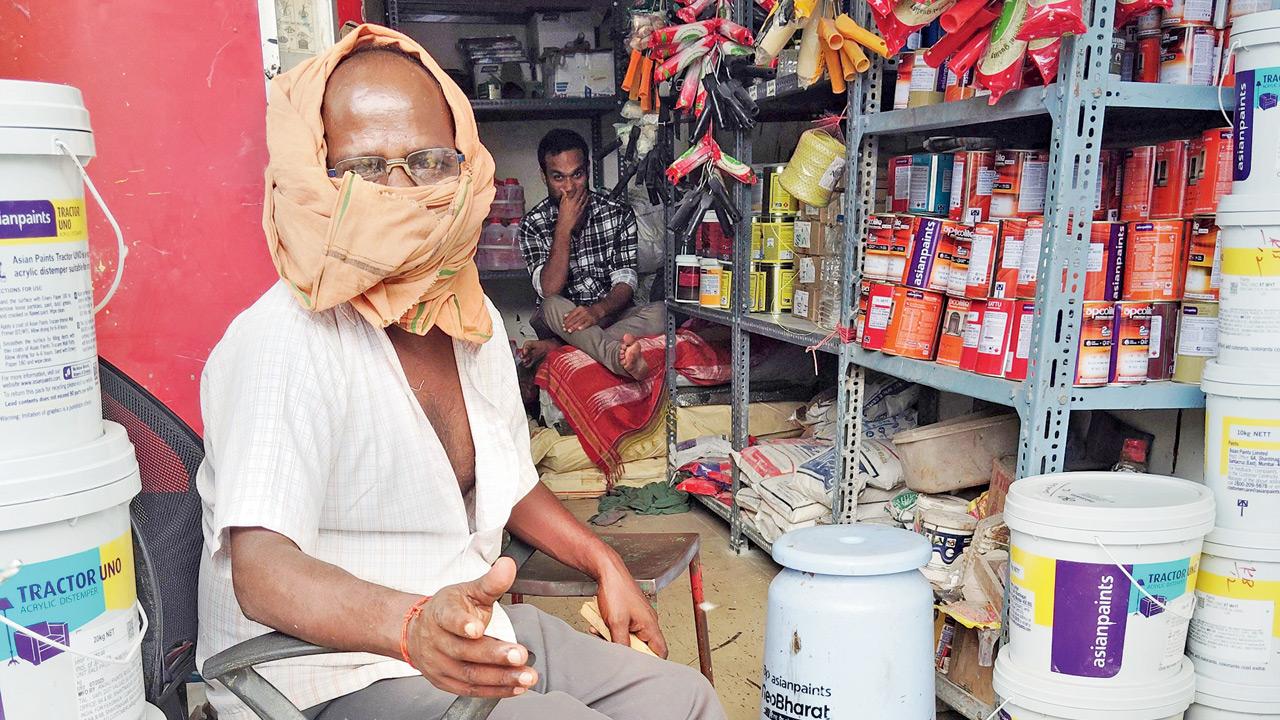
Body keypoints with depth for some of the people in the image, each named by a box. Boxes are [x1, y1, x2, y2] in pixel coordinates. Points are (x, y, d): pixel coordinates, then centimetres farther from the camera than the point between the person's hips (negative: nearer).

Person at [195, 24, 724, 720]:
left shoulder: (473, 320, 5)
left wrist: (605, 565, 10)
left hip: (471, 637, 8)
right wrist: (413, 625, -49)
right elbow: (260, 568, -32)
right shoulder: (285, 342, -21)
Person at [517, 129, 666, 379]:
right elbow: (549, 290, -17)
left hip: (610, 313, 2)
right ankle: (619, 358, -60)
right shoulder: (533, 224, -4)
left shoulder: (618, 213, -1)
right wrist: (564, 227, -21)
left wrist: (598, 310, -30)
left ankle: (556, 346, -35)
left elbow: (625, 283, -8)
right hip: (561, 318, -1)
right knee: (553, 306, -35)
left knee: (658, 313, -28)